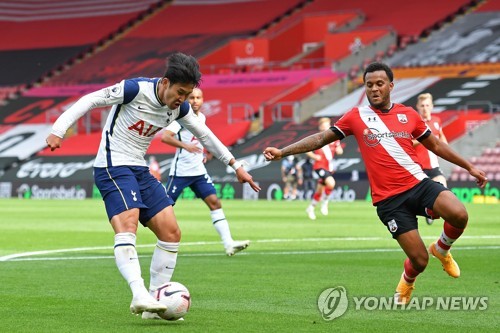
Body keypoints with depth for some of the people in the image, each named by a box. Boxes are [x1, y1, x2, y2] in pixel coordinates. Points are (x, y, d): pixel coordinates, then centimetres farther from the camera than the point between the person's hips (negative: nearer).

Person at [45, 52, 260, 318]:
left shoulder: (179, 107, 3)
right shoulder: (135, 89, -18)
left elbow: (205, 135, 16)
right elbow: (90, 100, -14)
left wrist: (236, 166, 17)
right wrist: (58, 130, -23)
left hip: (140, 170, 8)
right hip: (112, 167, -8)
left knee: (171, 233, 2)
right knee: (127, 228, -28)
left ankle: (155, 301, 7)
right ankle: (140, 296, -41)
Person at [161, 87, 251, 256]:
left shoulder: (201, 117, 10)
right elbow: (165, 136, -26)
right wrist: (185, 145, -37)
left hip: (199, 171, 7)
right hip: (180, 171, -7)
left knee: (214, 202, -4)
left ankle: (228, 243, -10)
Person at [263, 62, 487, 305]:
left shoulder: (408, 114, 10)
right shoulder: (356, 117, 4)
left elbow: (436, 145, 22)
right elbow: (321, 139, 9)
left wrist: (469, 167, 23)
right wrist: (282, 152, 3)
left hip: (419, 184, 2)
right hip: (389, 199, -2)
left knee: (459, 215, -26)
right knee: (419, 260, -9)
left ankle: (441, 250, 10)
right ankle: (406, 285, 30)